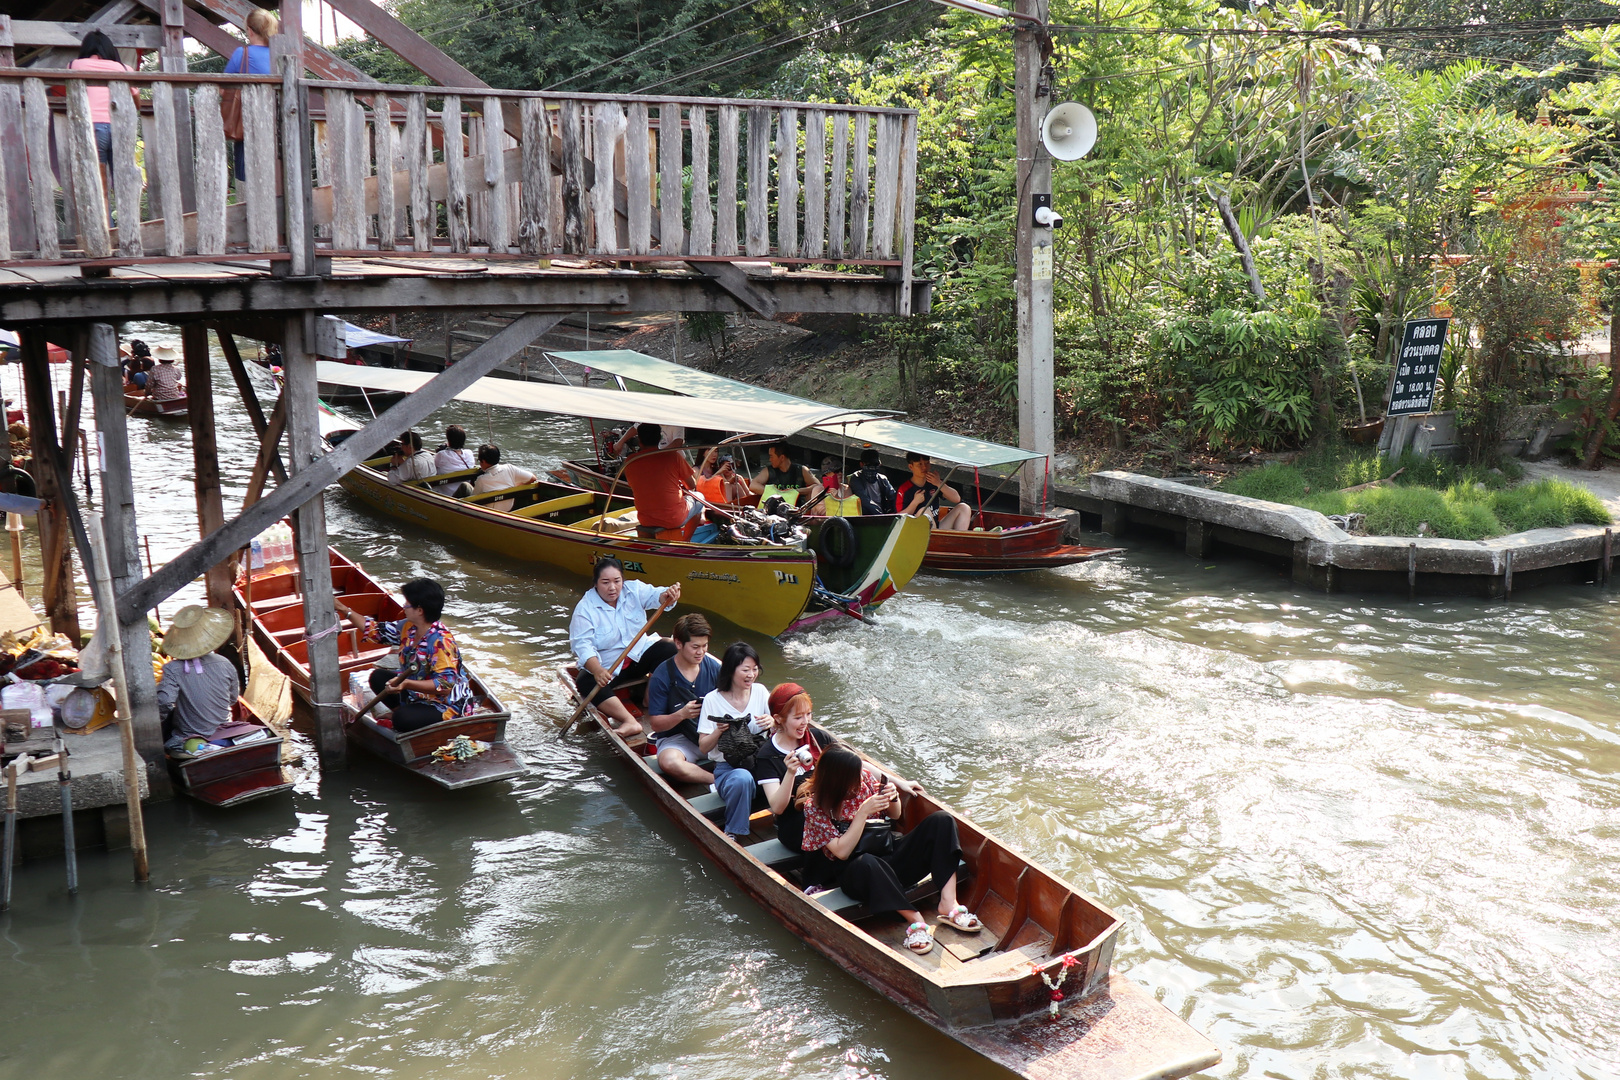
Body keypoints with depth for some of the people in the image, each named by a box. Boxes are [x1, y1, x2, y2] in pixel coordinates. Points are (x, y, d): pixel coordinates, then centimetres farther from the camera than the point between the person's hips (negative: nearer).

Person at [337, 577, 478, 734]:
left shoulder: (440, 641, -29)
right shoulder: (407, 627, -2)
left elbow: (446, 684, -34)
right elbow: (375, 630, 9)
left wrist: (406, 684, -42)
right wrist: (343, 609, 5)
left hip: (447, 706, -9)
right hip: (417, 696, 9)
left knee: (403, 720, -30)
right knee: (378, 677, 8)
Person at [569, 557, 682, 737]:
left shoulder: (634, 590, -4)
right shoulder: (585, 609, -15)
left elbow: (655, 596, -19)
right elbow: (582, 644, -23)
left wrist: (668, 595, -46)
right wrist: (597, 671, -40)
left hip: (640, 653, 3)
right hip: (606, 666, -2)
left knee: (668, 651, -23)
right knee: (586, 683, -32)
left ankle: (650, 699, -15)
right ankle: (630, 722, -46)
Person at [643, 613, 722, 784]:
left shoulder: (714, 667, 1)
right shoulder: (662, 677, -9)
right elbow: (655, 724, -8)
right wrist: (682, 714, -25)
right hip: (676, 737, -2)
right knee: (669, 762, -38)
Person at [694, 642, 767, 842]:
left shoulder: (760, 691, 7)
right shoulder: (713, 700, -2)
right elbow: (703, 748, -1)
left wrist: (772, 722, -11)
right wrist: (718, 731, -20)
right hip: (727, 767, -2)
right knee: (743, 779, -39)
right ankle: (733, 834, -18)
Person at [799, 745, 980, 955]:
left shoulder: (866, 777, 3)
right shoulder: (815, 806, -9)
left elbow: (895, 816, 15)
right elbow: (842, 851, -16)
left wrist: (894, 797, -7)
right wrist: (863, 812, -23)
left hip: (890, 856, 6)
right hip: (855, 872, -5)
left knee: (941, 820, -15)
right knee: (866, 864, -43)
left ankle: (948, 903, -26)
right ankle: (914, 919, -28)